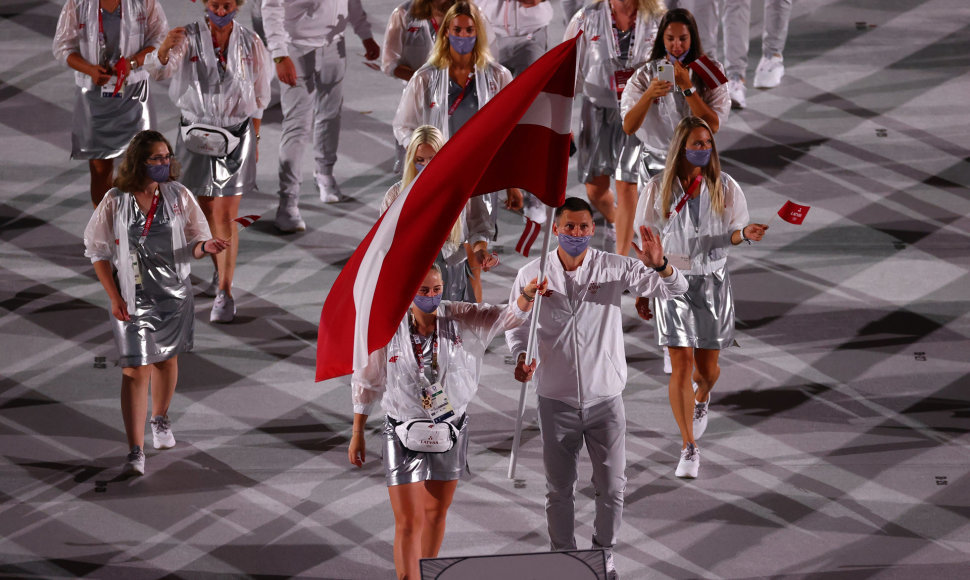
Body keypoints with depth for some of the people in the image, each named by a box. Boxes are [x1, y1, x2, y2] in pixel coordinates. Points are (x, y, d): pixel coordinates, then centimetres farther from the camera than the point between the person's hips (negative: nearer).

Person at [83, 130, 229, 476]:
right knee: (135, 370, -8)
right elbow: (99, 252, -2)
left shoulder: (178, 196, -3)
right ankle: (136, 451, -9)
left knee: (167, 359, 18)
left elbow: (192, 245, 2)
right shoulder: (115, 202, -9)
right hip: (133, 298, -3)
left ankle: (160, 420, 46)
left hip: (174, 294, 3)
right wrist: (114, 298, -8)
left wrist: (205, 246, -23)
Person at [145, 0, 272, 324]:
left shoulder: (250, 43, -4)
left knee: (225, 217, -6)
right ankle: (220, 268, 38)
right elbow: (159, 70, -26)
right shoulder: (189, 39, -9)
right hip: (196, 136, 1)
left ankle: (225, 294, -4)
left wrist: (254, 140, 10)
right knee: (205, 210, 14)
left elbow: (258, 96, 7)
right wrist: (166, 47, -48)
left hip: (235, 138, -1)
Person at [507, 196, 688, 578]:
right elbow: (517, 325, 6)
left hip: (605, 398, 0)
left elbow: (675, 289, -7)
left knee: (611, 487, 7)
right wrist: (521, 356, -15)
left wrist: (659, 266, -30)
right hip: (556, 400, 0)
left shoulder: (615, 268, -6)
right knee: (559, 489, 11)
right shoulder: (532, 275, -5)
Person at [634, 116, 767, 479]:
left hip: (713, 282, 1)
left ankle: (701, 399, 47)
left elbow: (734, 233, 4)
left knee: (707, 367, 8)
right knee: (681, 365, -8)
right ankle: (689, 448, 0)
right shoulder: (658, 189, -4)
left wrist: (746, 233, -20)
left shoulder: (725, 188, -2)